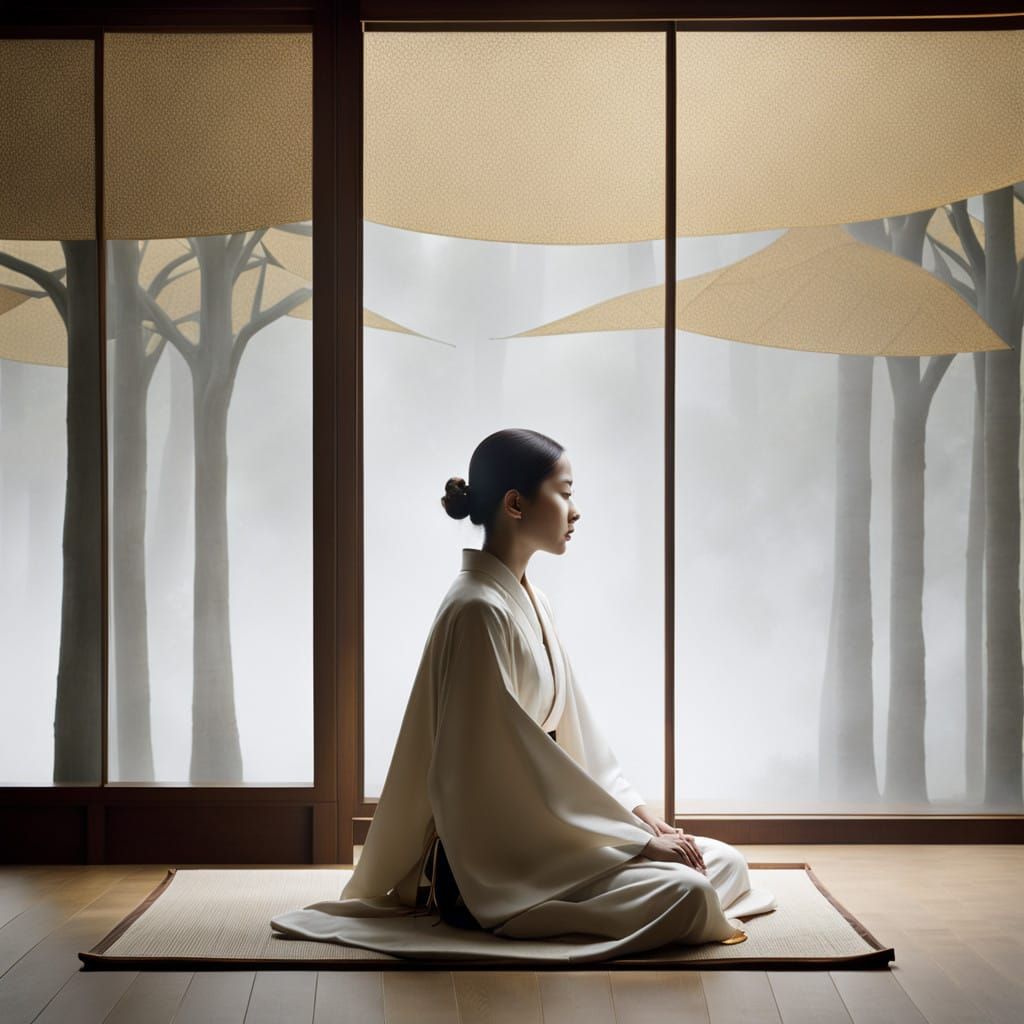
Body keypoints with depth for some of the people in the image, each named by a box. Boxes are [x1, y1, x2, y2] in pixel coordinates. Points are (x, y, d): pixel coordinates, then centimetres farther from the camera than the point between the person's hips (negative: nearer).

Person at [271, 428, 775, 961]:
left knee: (726, 863, 4)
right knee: (684, 893, -24)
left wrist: (641, 816, 3)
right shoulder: (480, 611, -18)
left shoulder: (529, 600, 14)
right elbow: (517, 760, -21)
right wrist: (639, 839, -17)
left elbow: (573, 727, 15)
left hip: (540, 831, 10)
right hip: (494, 862, -10)